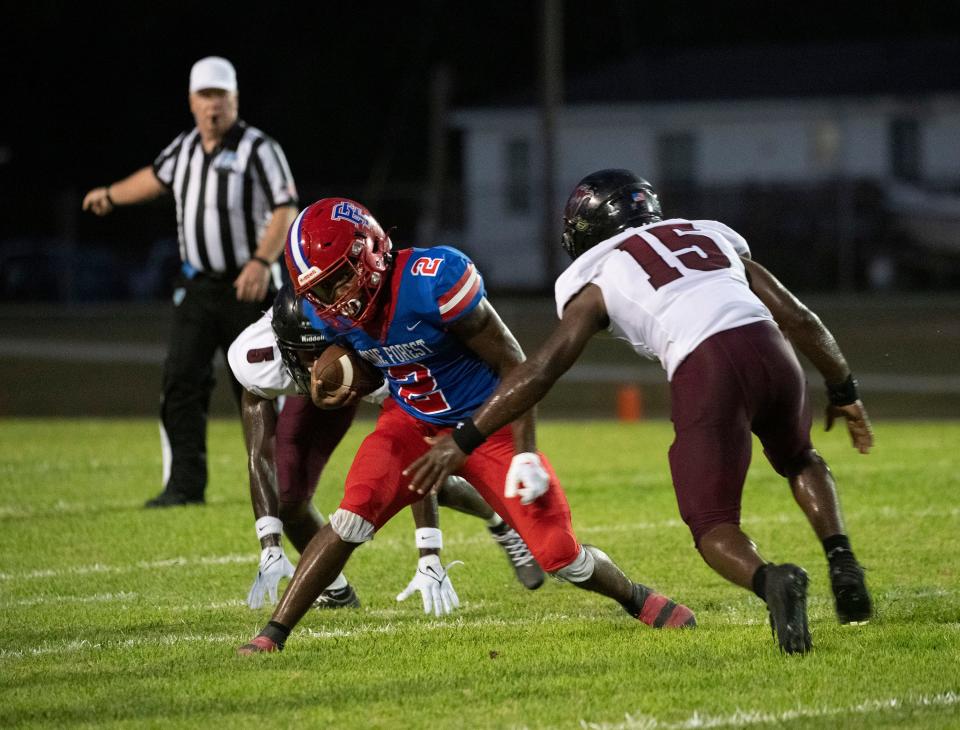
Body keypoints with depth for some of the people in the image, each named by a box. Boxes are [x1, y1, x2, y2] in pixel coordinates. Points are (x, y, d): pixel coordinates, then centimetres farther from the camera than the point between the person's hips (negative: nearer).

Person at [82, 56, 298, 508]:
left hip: (249, 286, -5)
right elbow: (157, 177, 29)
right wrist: (111, 196, 46)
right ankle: (185, 484, -4)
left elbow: (285, 212, -17)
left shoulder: (258, 149, -11)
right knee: (181, 380, -5)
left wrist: (262, 261, -30)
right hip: (198, 285, 5)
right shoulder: (185, 149, 7)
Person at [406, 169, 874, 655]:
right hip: (770, 351, 5)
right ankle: (841, 561, 12)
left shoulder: (597, 281, 18)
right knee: (798, 459, 34)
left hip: (705, 371, -5)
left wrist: (464, 440, 13)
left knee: (712, 527, 4)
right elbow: (799, 318, 27)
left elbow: (542, 370, 9)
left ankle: (769, 580, -28)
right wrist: (843, 391, 38)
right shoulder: (711, 236, 30)